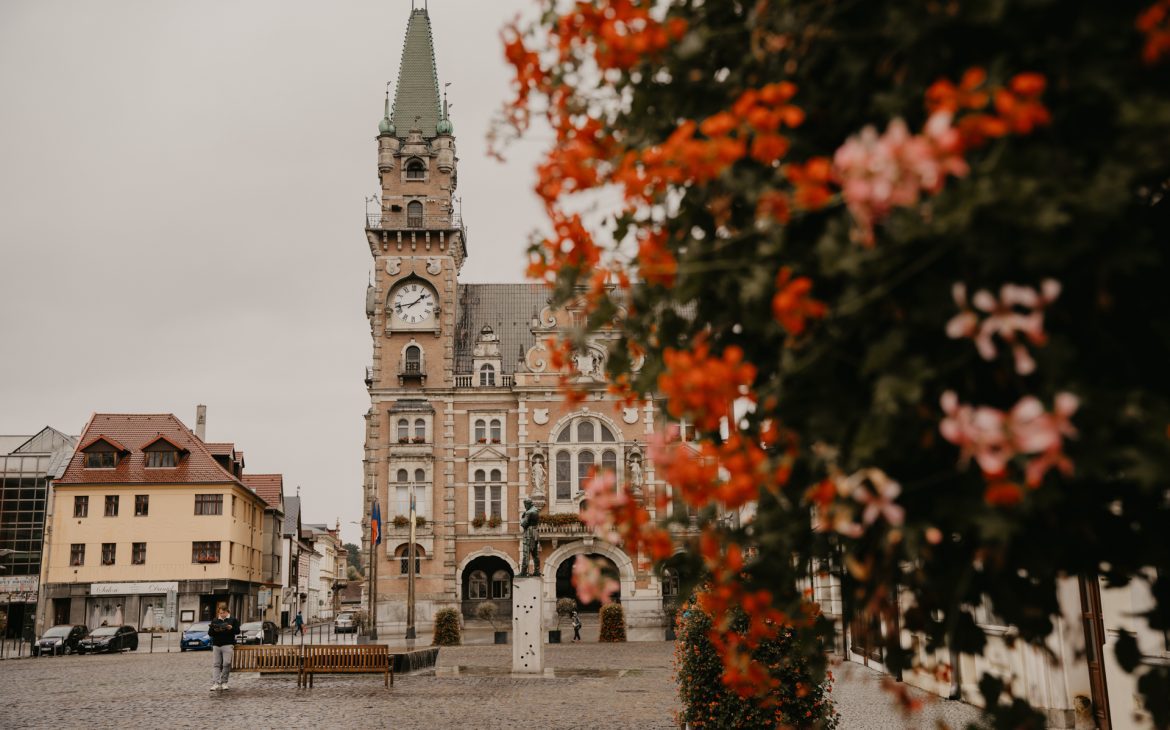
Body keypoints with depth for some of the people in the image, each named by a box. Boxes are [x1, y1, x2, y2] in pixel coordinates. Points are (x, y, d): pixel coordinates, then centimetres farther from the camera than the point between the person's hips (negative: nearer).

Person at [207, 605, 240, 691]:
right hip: (216, 645, 3)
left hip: (228, 645, -3)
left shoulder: (233, 620, 9)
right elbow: (209, 633, 12)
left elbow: (238, 631, 5)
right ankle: (216, 683, -8)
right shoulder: (215, 621, 17)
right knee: (215, 664, -5)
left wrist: (231, 628, -14)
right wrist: (214, 630, -9)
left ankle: (224, 682, 2)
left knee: (227, 663, -11)